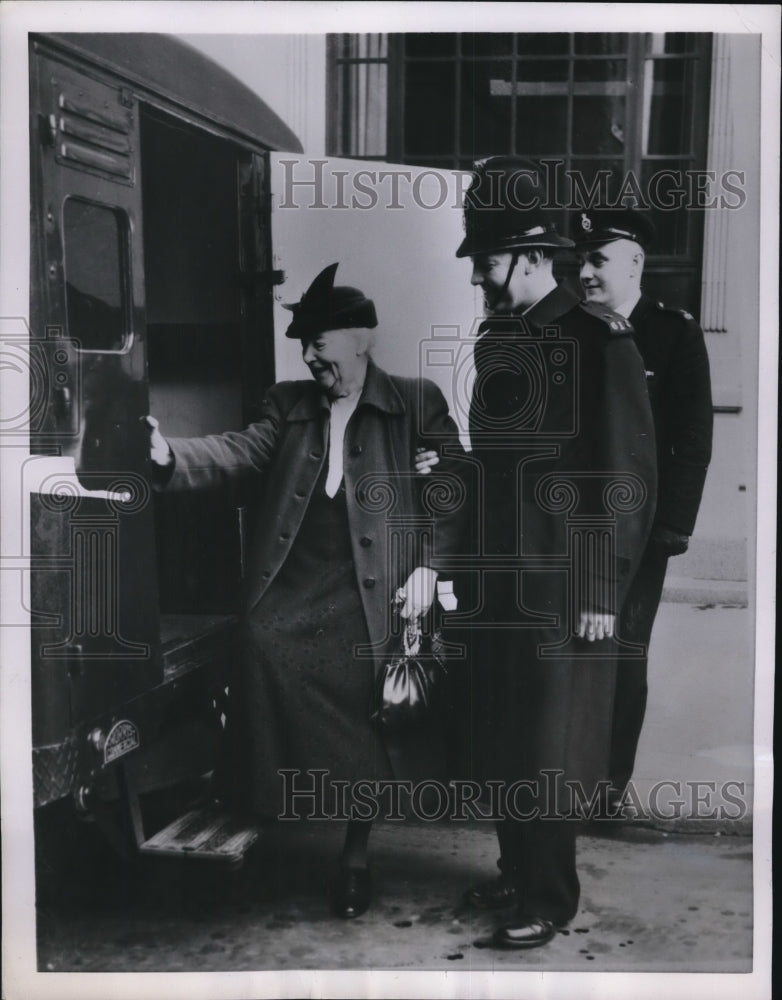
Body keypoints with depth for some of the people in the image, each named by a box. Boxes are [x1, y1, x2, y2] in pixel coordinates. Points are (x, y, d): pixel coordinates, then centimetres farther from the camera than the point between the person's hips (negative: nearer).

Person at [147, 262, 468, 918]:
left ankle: (356, 855, 22)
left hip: (367, 595, -2)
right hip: (289, 592, 3)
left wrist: (427, 568, -8)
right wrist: (171, 456, -19)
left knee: (362, 726, -3)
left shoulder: (416, 403, 6)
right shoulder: (288, 405, 16)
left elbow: (450, 491, 3)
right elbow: (241, 451, 0)